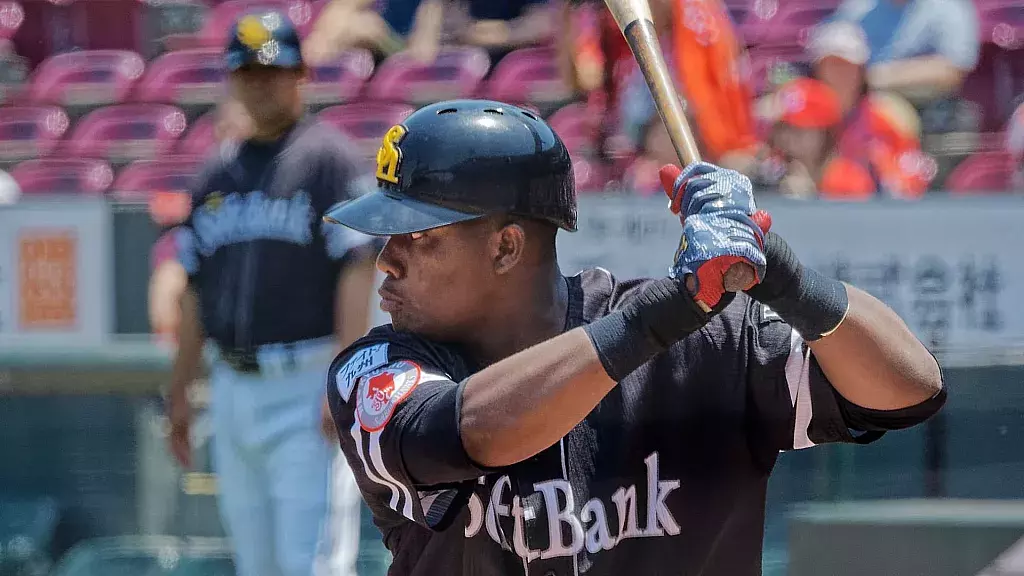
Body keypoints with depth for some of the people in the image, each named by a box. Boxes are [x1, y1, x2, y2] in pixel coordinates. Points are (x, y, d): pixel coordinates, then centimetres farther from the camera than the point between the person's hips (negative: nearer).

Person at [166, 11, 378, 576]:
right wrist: (179, 392, 16)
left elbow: (356, 270, -11)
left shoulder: (327, 157, -3)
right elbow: (195, 289, 19)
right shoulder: (217, 172, 16)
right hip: (232, 390, 6)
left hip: (306, 388, -6)